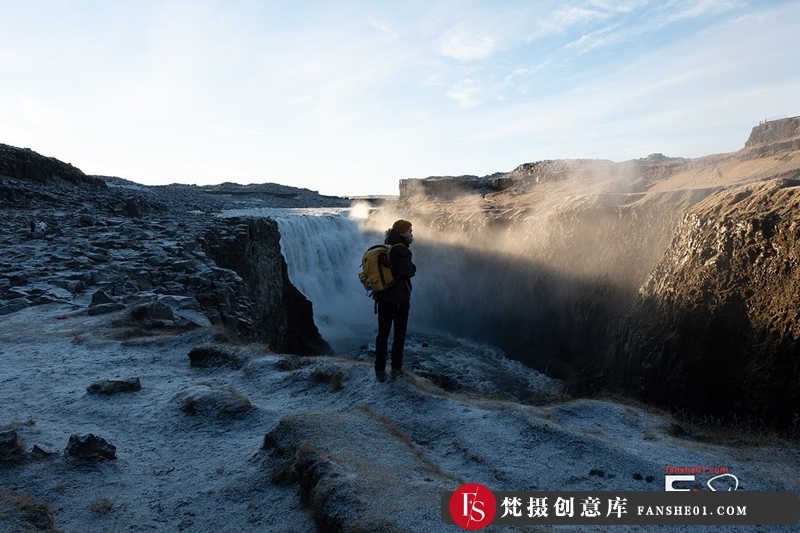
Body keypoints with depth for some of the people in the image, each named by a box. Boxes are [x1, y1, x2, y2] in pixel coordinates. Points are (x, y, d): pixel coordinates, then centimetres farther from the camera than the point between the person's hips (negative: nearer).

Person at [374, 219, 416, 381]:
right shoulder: (402, 250, -16)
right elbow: (406, 271, -31)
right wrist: (413, 268, -12)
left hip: (382, 297, 6)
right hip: (399, 299, -6)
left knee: (382, 334, 10)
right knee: (399, 334, 9)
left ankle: (380, 370, 12)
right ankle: (396, 368, 15)